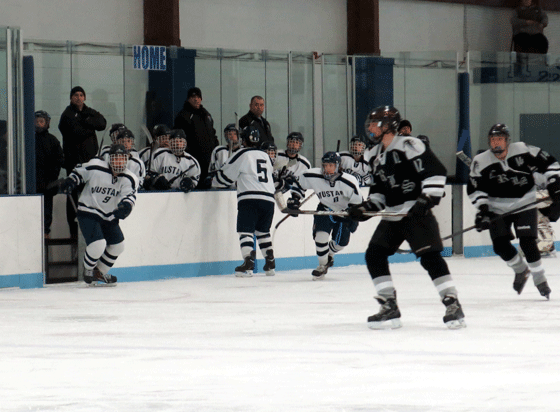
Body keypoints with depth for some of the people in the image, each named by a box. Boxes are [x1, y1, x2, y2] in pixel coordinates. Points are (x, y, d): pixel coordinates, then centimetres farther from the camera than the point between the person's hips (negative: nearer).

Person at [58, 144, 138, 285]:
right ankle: (88, 269, 9)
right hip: (88, 213, -6)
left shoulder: (129, 179, -8)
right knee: (98, 244, -22)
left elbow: (130, 195, -20)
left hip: (109, 217, 6)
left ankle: (99, 272, 32)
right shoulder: (95, 168, -16)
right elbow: (79, 171, 0)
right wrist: (70, 182, -17)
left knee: (118, 245, 12)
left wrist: (126, 206, -41)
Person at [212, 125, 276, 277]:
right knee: (263, 231, 20)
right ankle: (270, 264, 18)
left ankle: (248, 263, -24)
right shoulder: (265, 156, 20)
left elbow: (227, 174, 3)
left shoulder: (243, 154, 0)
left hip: (249, 198, -6)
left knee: (245, 230, -8)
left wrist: (215, 183, 23)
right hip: (268, 199, 6)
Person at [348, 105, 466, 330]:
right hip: (393, 216, 9)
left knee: (429, 256, -17)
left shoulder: (408, 146, -10)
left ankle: (452, 304, -12)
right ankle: (390, 308, 3)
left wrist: (428, 198, -24)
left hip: (417, 212, -9)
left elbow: (435, 171, -16)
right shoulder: (378, 156, 17)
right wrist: (366, 208, 8)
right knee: (374, 254, 0)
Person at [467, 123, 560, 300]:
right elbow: (475, 189, -4)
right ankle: (521, 270, 20)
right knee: (500, 245, -8)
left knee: (527, 242, -14)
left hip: (524, 205, -2)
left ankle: (539, 279, 4)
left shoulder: (523, 151, -14)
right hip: (498, 209, 2)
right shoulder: (480, 162, -10)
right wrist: (483, 210, -15)